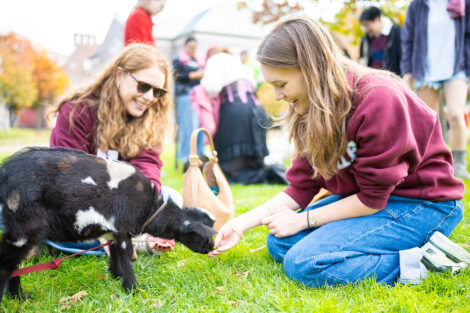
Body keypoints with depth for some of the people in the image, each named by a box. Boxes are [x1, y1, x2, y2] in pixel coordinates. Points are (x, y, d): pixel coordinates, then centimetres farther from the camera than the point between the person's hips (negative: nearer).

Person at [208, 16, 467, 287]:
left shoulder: (379, 99, -25)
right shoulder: (313, 111, 0)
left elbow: (372, 199, -20)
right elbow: (301, 187, 1)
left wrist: (303, 220, -13)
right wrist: (243, 223, -7)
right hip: (363, 196, 9)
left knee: (304, 263, -23)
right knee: (280, 243, -1)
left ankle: (419, 261, -12)